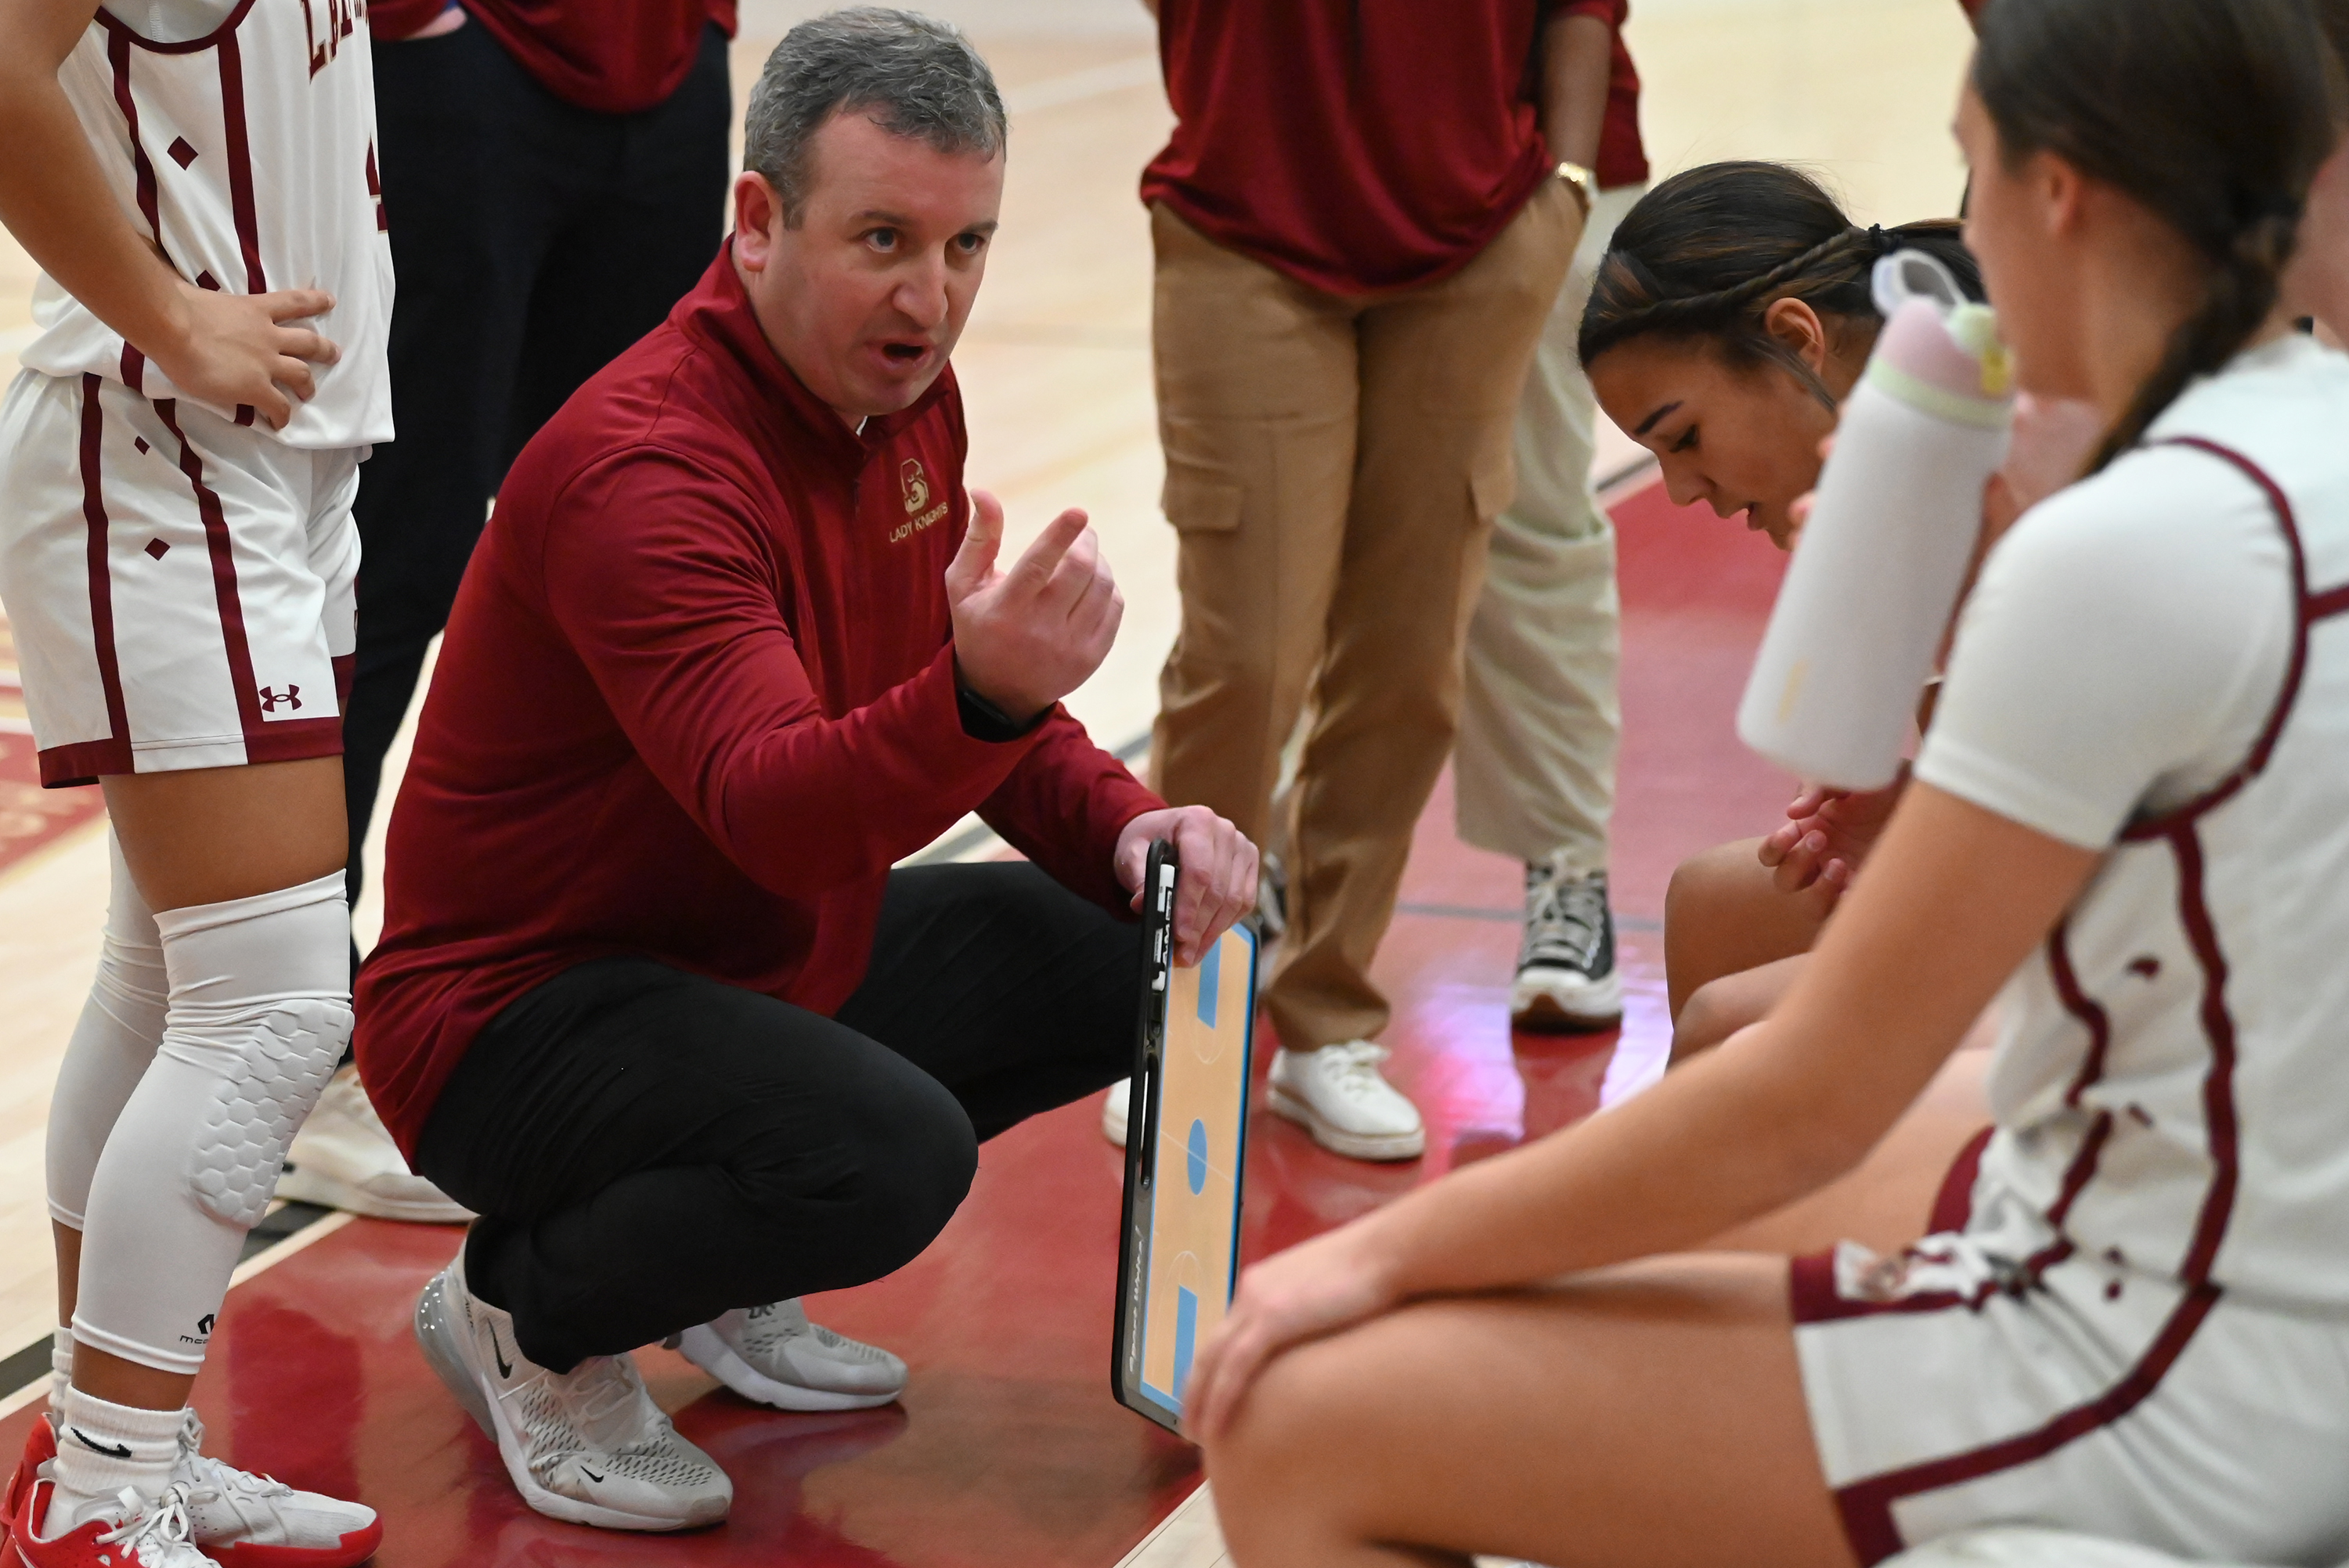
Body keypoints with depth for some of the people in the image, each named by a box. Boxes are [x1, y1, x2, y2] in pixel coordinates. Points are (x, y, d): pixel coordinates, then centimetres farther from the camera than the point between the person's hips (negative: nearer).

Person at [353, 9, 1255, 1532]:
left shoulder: (903, 394, 2)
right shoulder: (644, 467, -28)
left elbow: (968, 699, 14)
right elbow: (775, 810, -40)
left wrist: (1128, 829, -5)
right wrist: (980, 696, -59)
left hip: (765, 955, 10)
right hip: (514, 1004, -9)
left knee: (1126, 959, 6)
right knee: (895, 1152, -33)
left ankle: (727, 1279, 16)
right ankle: (528, 1312, -4)